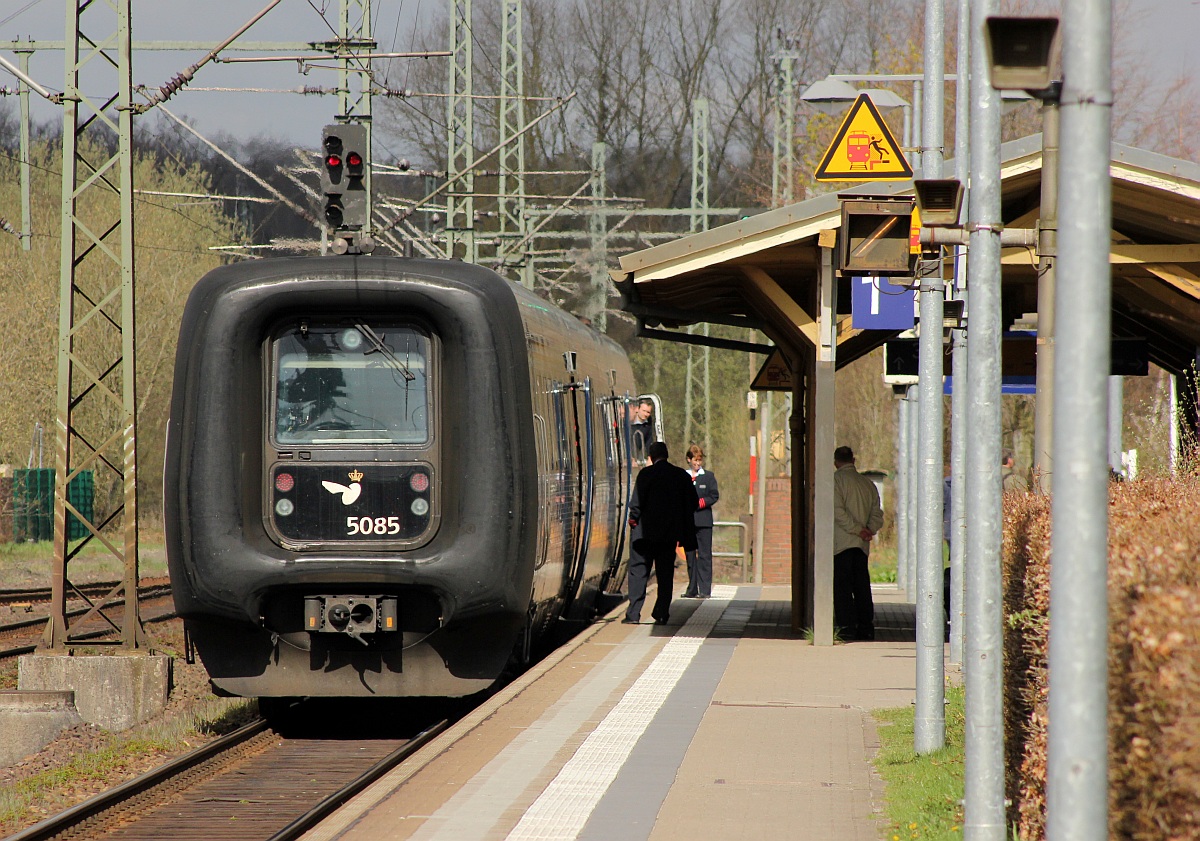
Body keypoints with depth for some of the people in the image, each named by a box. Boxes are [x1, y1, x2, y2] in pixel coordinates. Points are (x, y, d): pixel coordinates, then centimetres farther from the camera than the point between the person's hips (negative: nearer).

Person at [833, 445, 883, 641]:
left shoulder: (836, 480, -5)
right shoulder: (868, 483, 16)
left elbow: (837, 510, -16)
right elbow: (877, 513, 12)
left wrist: (858, 529, -12)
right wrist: (868, 530, -1)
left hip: (842, 542, -6)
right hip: (862, 545, 6)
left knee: (842, 587, -6)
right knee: (862, 587, 10)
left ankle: (846, 628, -12)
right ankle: (866, 629, 10)